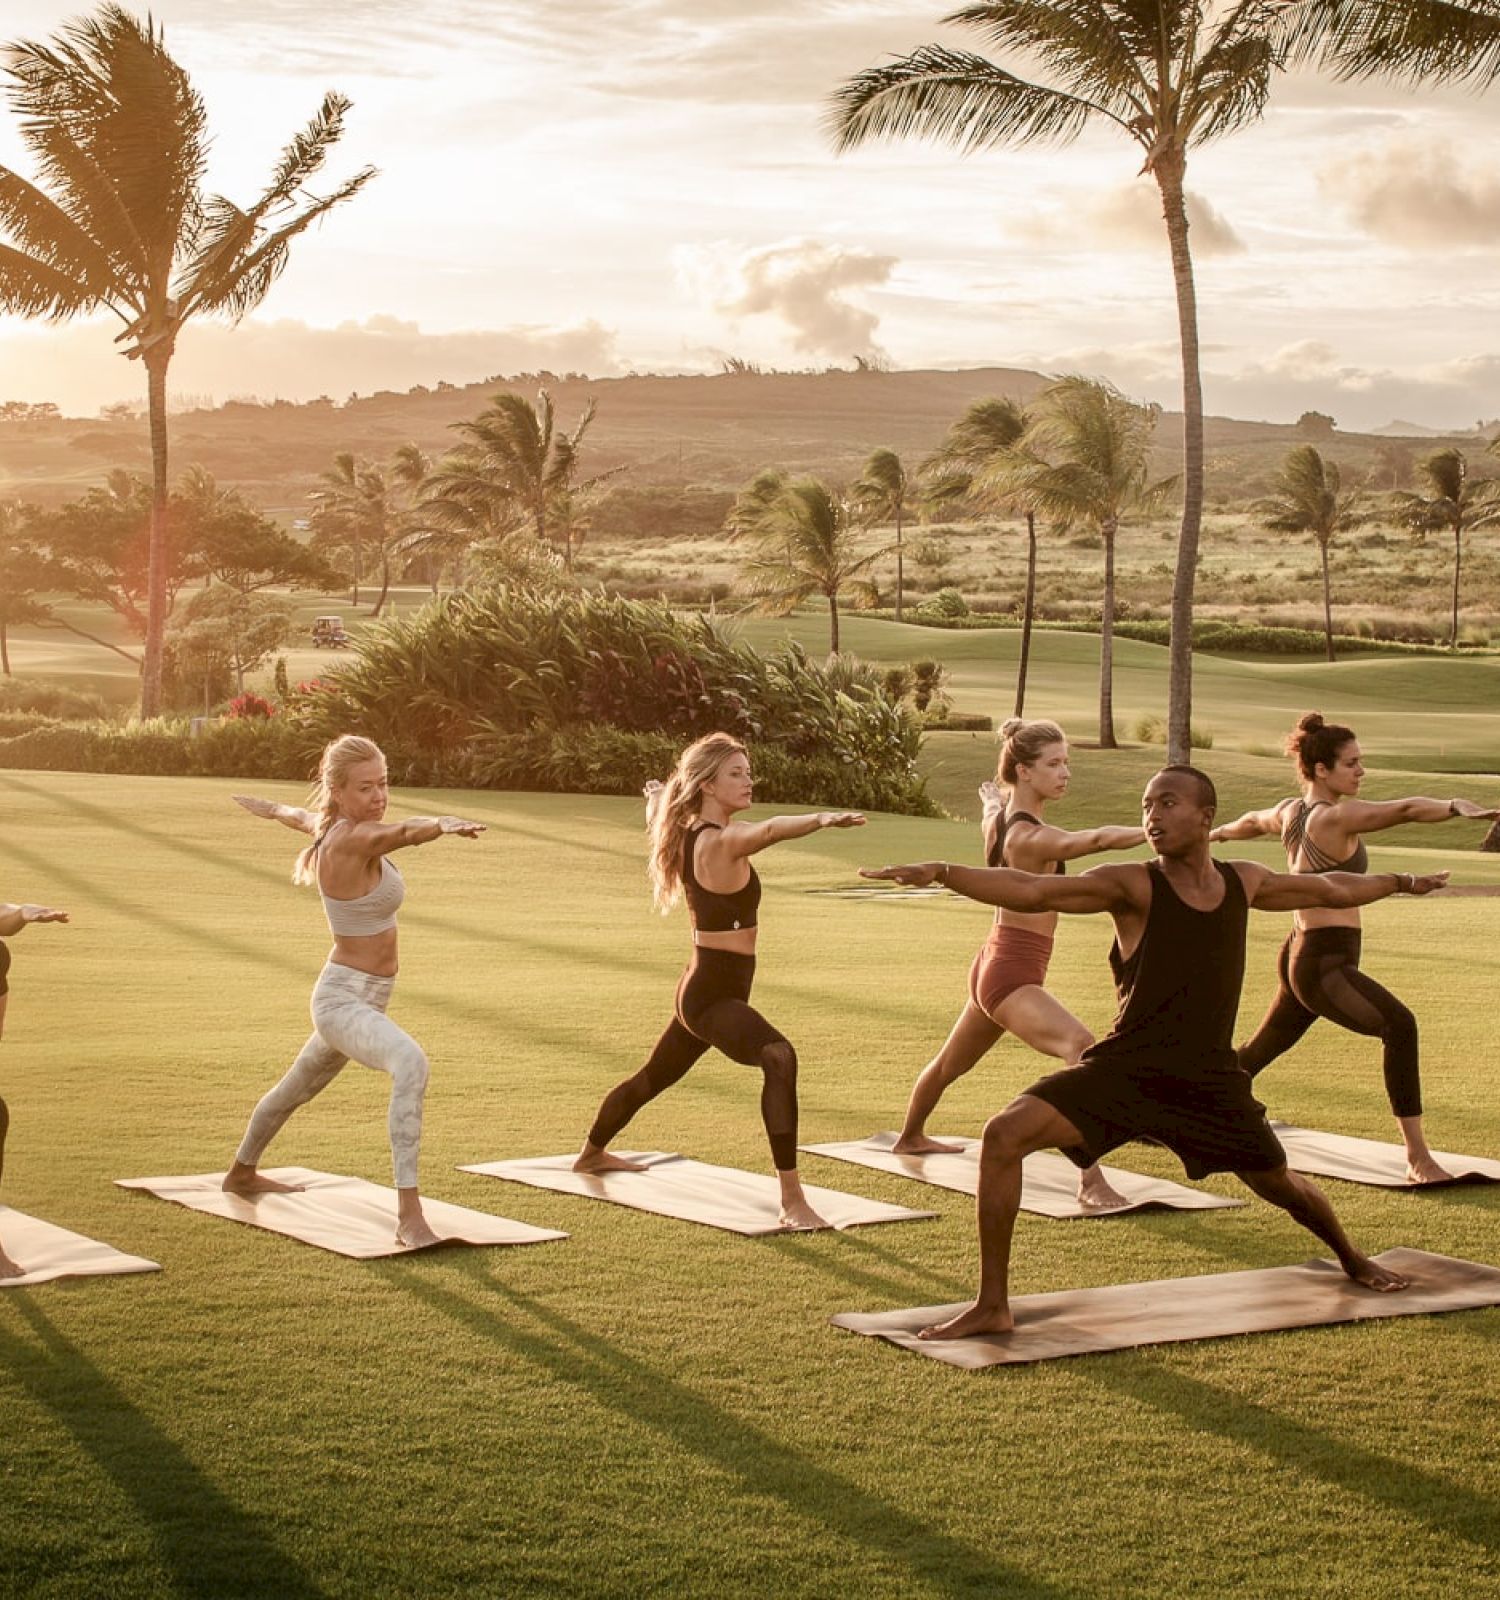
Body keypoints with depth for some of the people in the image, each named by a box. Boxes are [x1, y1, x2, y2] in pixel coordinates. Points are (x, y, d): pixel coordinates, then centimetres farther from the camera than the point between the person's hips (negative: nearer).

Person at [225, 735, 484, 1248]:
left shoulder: (333, 827, 3)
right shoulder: (351, 839, -24)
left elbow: (303, 817, 27)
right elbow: (407, 831, -46)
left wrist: (269, 808, 48)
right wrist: (444, 824, -66)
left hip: (360, 998, 11)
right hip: (345, 1000, -11)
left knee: (300, 1086, 33)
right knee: (411, 1063, -37)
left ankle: (242, 1173, 60)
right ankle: (409, 1215, -41)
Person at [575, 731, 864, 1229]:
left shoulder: (690, 834, 7)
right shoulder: (720, 842, -21)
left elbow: (661, 821, 32)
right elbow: (770, 830, -44)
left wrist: (659, 797, 55)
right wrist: (822, 818, -61)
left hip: (701, 989, 11)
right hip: (715, 995, -11)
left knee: (654, 1076, 32)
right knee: (778, 1058, -34)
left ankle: (592, 1153, 58)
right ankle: (792, 1201, -42)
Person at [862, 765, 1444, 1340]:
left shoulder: (1245, 882, 2)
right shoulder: (1134, 886, -12)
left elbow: (1333, 889, 23)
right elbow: (1030, 891, -25)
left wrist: (1402, 882, 36)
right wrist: (940, 872, -40)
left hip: (1210, 1080, 3)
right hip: (1124, 1070, -3)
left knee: (1277, 1183, 19)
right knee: (1004, 1134, -23)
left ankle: (1353, 1261, 55)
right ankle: (992, 1306, -14)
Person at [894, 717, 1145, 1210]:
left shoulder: (997, 817, 5)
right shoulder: (1029, 836, -23)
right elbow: (1095, 839, -41)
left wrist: (993, 794, 55)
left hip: (994, 963, 11)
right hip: (1013, 972, -10)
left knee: (952, 1062, 32)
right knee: (1085, 1052, -28)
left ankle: (910, 1136, 57)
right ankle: (1091, 1182, -38)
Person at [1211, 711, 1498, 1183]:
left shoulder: (1290, 811, 9)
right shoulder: (1334, 818, -18)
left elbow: (1253, 821, 32)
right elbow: (1404, 809, -34)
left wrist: (1219, 832, 53)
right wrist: (1457, 806, -48)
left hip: (1301, 954, 11)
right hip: (1324, 962, -11)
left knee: (1260, 1050, 26)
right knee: (1399, 1026, -27)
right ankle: (1418, 1157, -32)